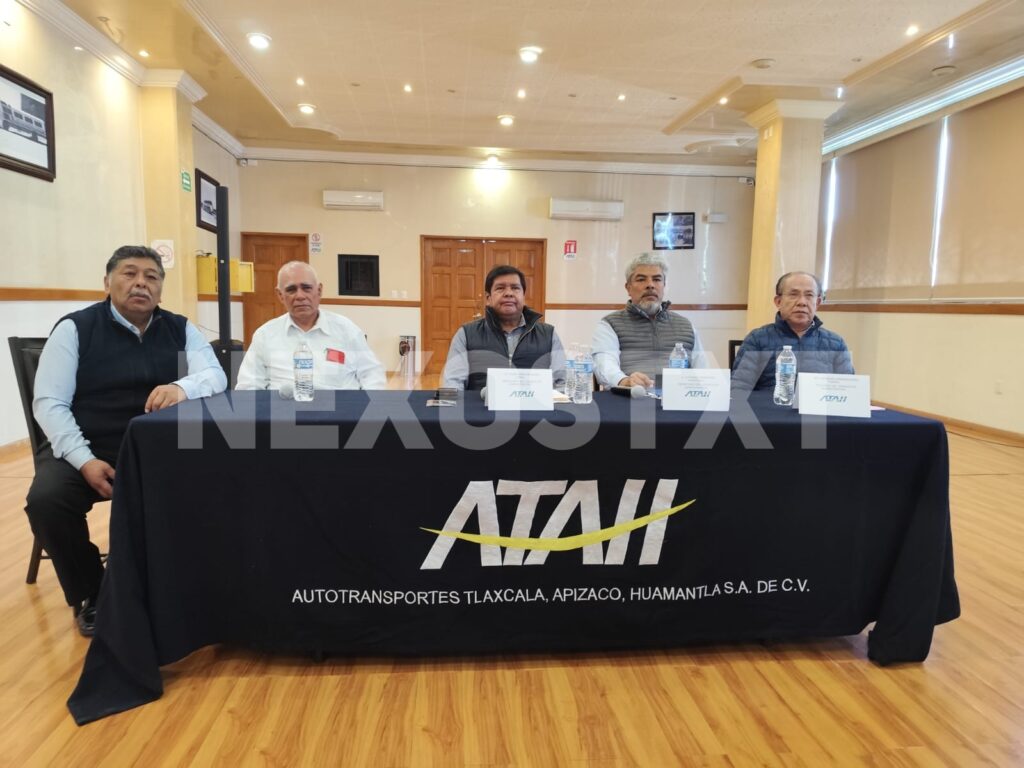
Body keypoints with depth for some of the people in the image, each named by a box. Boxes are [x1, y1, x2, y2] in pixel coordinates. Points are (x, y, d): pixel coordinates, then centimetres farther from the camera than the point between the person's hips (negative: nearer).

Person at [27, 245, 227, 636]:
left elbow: (216, 376, -6)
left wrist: (182, 387, -32)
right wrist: (85, 460, -20)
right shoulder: (75, 328, 0)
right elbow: (49, 402, -6)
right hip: (83, 448, -1)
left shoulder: (179, 329, 6)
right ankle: (89, 594, 0)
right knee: (46, 500, -29)